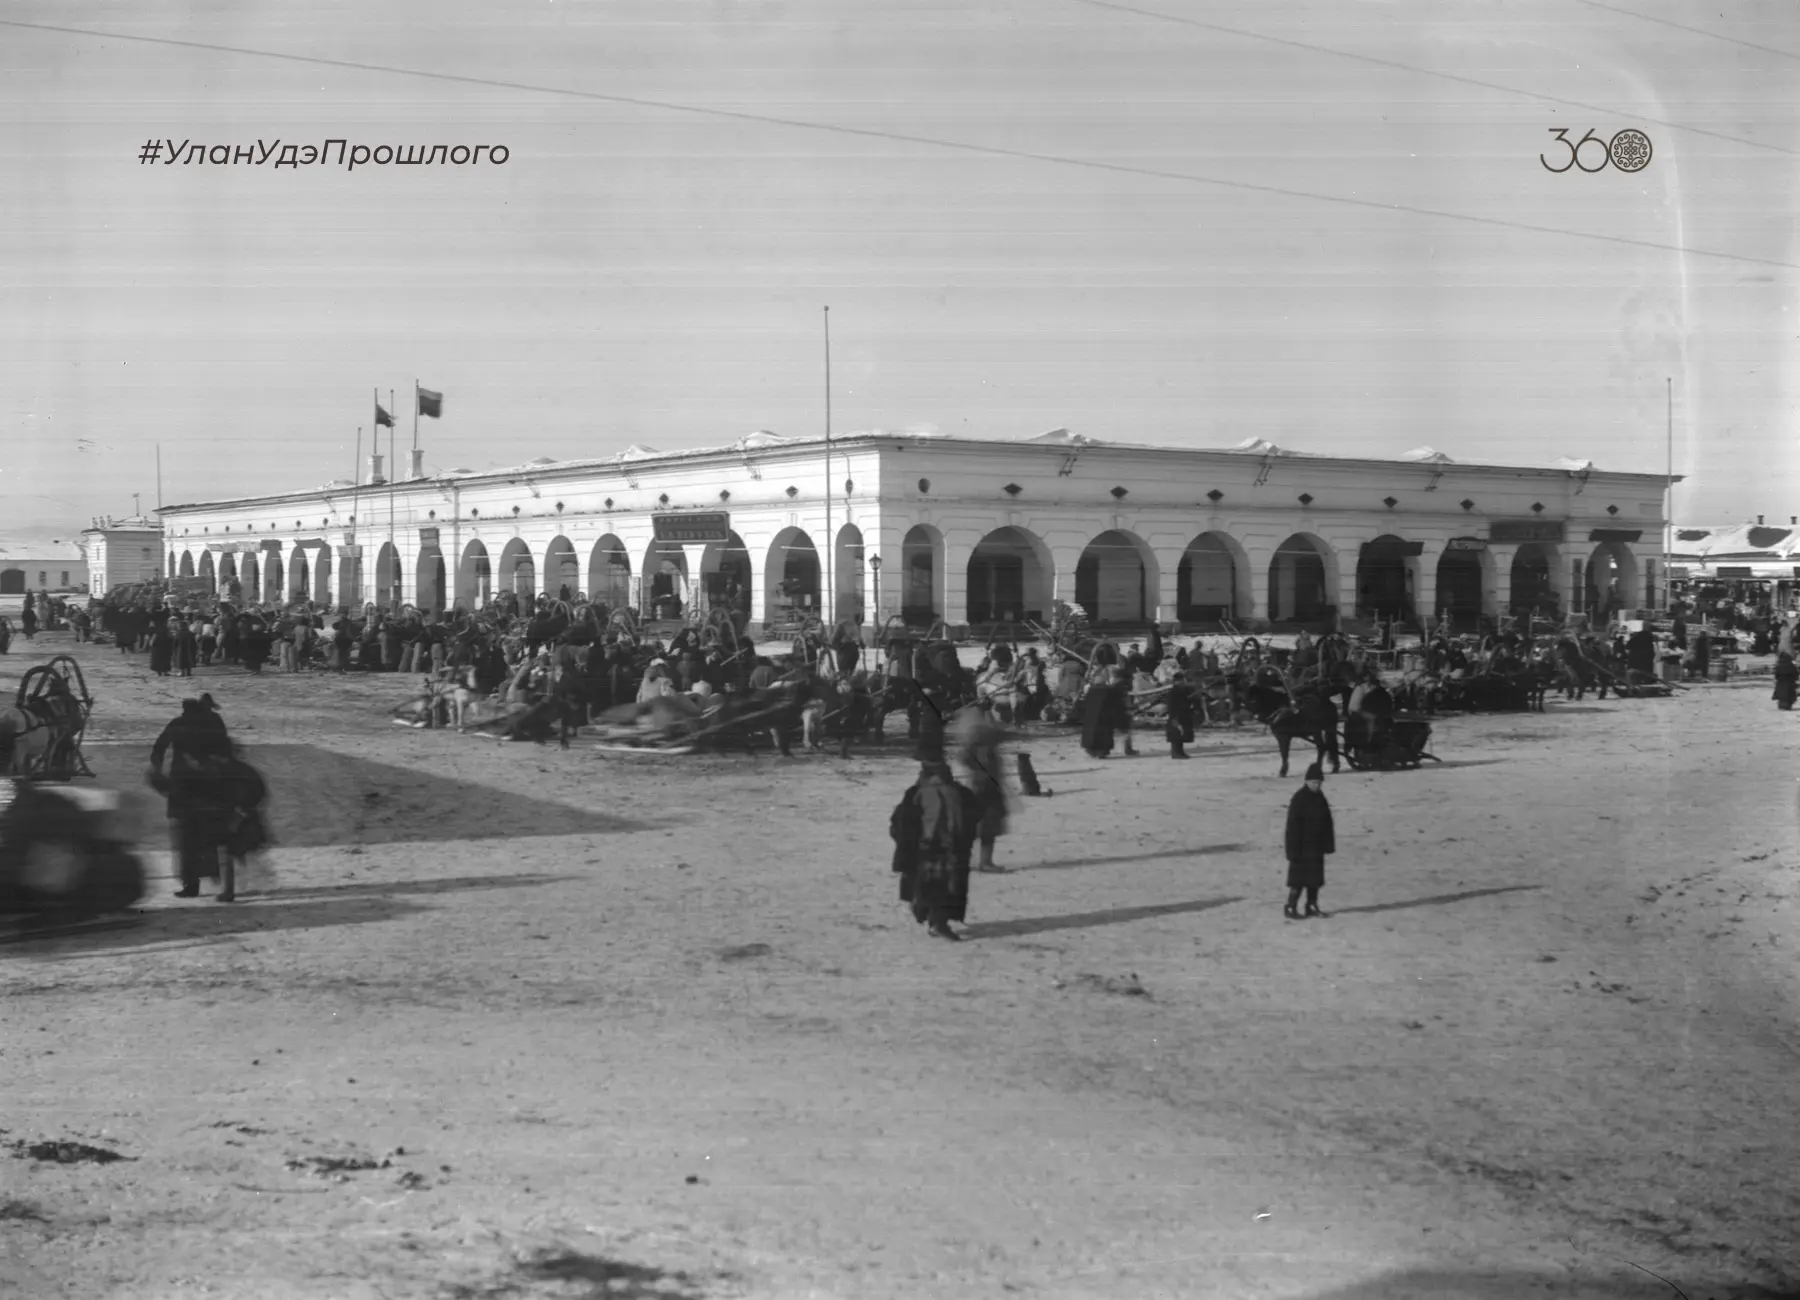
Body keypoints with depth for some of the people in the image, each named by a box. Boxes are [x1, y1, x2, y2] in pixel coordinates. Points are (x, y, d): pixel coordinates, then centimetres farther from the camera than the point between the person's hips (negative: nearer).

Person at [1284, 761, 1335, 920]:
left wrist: (1328, 844, 10)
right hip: (1302, 846, -7)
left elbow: (1326, 823, 14)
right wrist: (1294, 850, -18)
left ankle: (1312, 906, 20)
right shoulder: (1299, 799, -15)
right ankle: (1290, 908, 3)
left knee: (1315, 877, 11)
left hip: (1316, 846, 7)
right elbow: (1293, 826, -17)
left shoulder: (1319, 797, 7)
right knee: (1298, 877, -4)